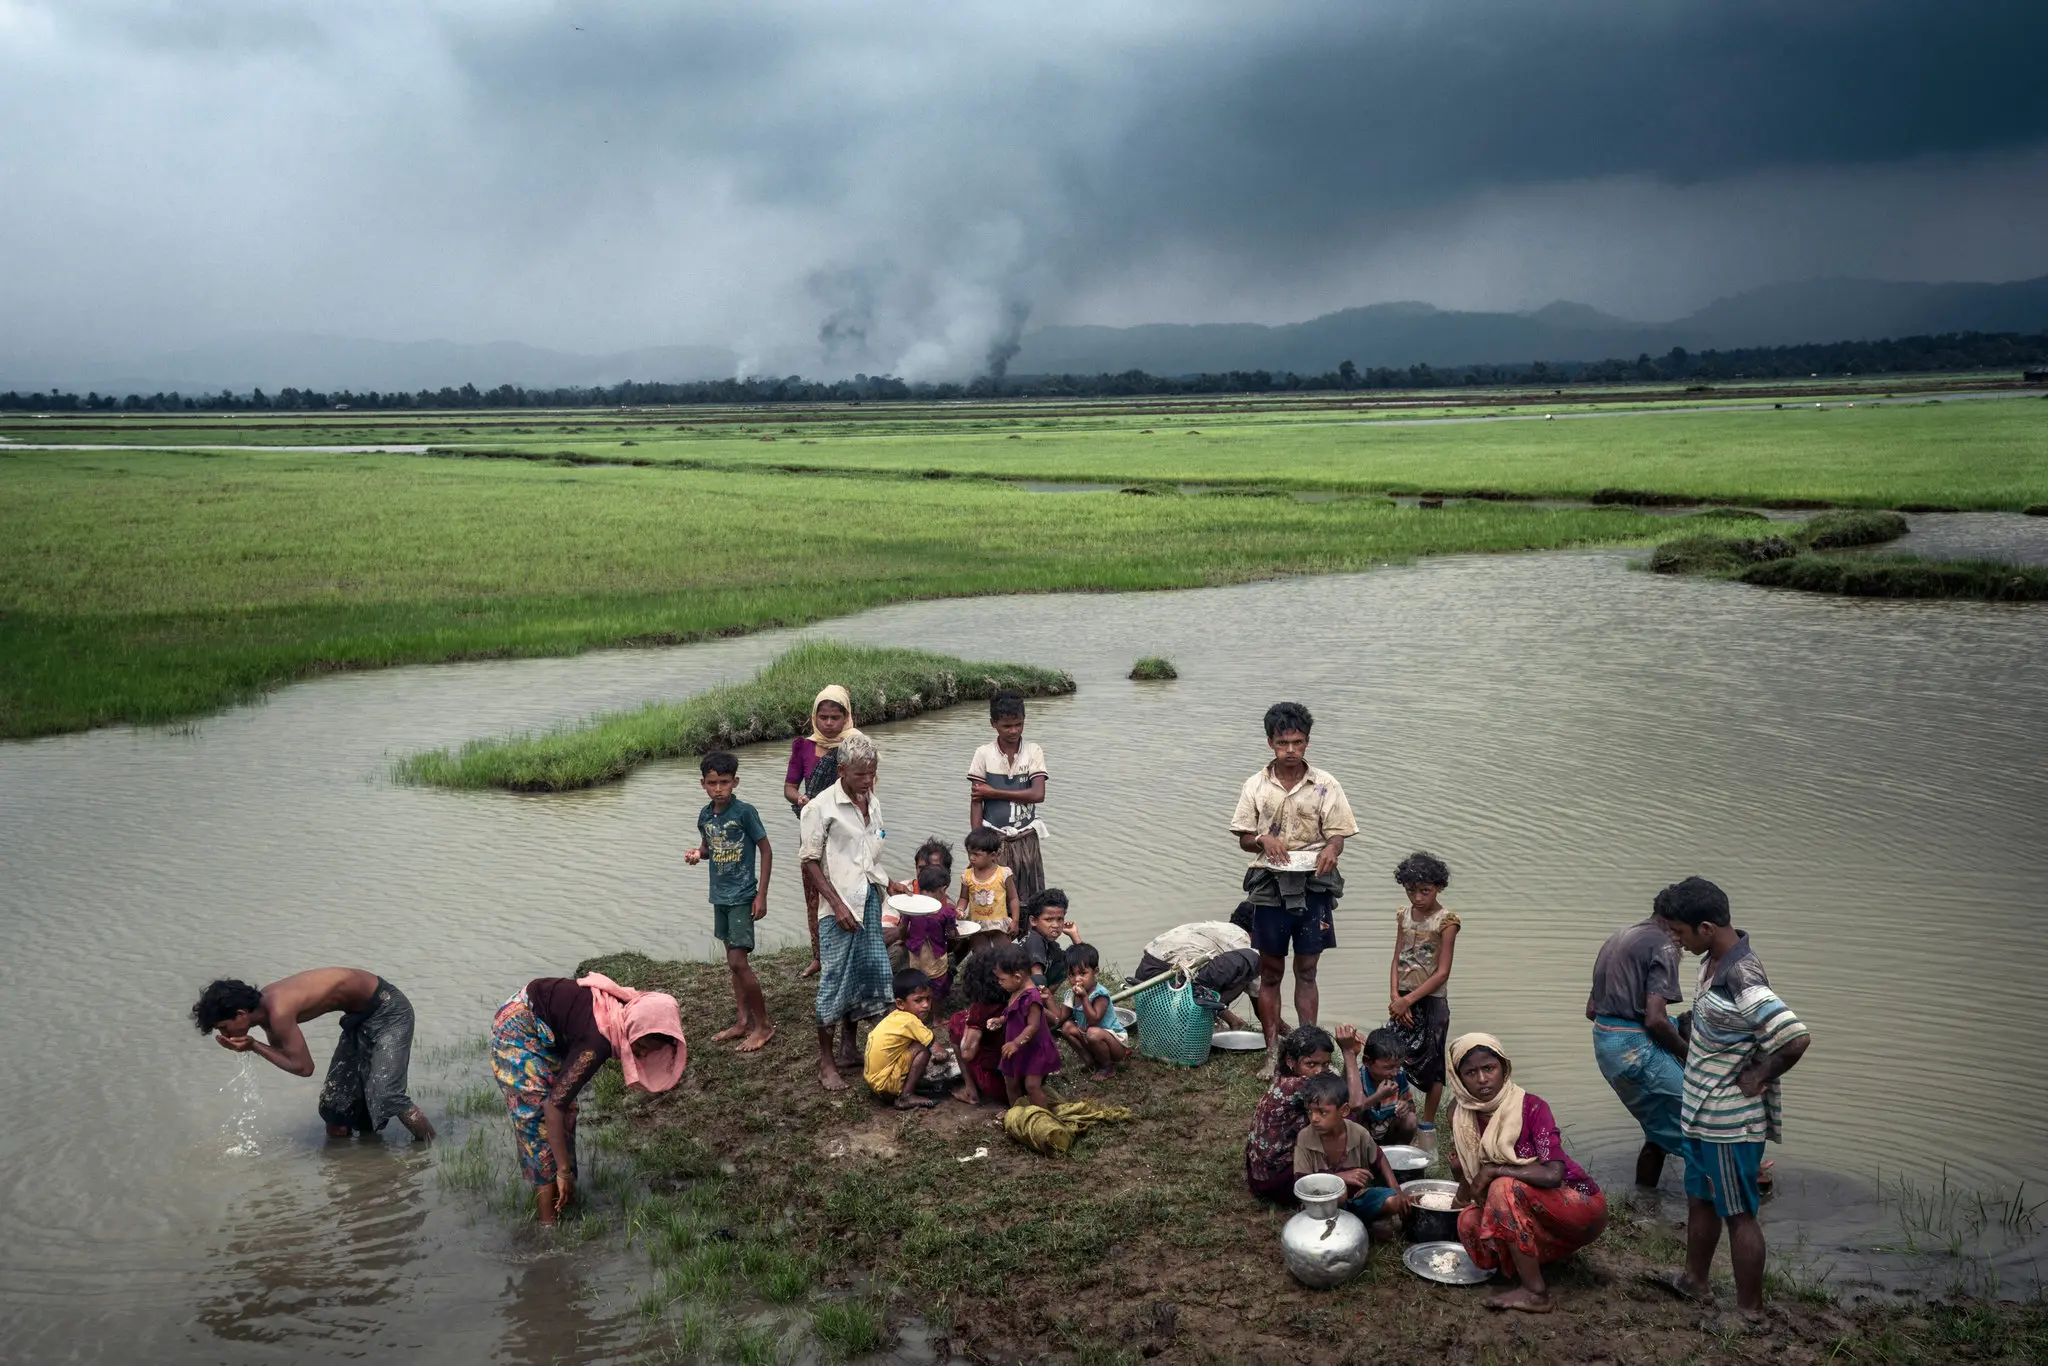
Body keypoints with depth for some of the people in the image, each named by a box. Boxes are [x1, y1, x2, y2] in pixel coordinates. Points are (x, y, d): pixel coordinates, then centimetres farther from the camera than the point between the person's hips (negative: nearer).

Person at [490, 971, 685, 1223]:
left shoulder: (629, 1008, -12)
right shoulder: (598, 1042, -35)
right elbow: (554, 1105, -33)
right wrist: (564, 1171, -29)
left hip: (542, 1031, 9)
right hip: (518, 1029, -9)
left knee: (567, 1110, 9)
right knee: (540, 1119, -9)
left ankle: (561, 1201, 18)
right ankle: (549, 1223, -6)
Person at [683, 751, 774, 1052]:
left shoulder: (745, 812, -15)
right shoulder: (705, 815, 2)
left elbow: (766, 851, -10)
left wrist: (761, 895, -12)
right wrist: (697, 853, -5)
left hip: (742, 897, -7)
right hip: (720, 895, 7)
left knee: (738, 962, -9)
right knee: (733, 960, 14)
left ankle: (763, 1024, 4)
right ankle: (744, 1020, 24)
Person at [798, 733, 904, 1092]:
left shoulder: (873, 803, 9)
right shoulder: (822, 806, -11)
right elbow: (809, 861, -10)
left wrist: (886, 882, 6)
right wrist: (837, 903, -15)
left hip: (869, 900, 7)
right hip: (840, 905, -7)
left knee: (870, 974, 10)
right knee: (835, 980, -3)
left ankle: (848, 1048, 25)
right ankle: (826, 1062, 7)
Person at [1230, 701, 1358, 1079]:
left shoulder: (1324, 785, -1)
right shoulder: (1256, 785, 2)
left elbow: (1337, 835, -1)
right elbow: (1243, 839, 4)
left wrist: (1331, 849, -24)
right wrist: (1264, 839, -18)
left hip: (1312, 887, -1)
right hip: (1269, 887, 1)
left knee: (1306, 972, 7)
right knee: (1270, 972, 7)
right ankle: (1273, 1053, 14)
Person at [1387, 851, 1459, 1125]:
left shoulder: (1446, 920, -10)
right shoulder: (1404, 916, 5)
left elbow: (1442, 972, -13)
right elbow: (1396, 961, 5)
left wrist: (1407, 1000, -15)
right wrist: (1395, 997, -10)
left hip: (1431, 1001, -4)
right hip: (1403, 1000, 4)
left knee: (1430, 1063, 3)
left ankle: (1428, 1123, 16)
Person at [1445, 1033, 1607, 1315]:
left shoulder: (1531, 1107, -20)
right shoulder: (1462, 1113, -3)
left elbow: (1552, 1174, -31)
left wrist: (1492, 1171, -25)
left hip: (1580, 1206, -6)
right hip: (1533, 1213, 6)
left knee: (1505, 1188, -30)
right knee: (1469, 1221, -19)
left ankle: (1535, 1292, -22)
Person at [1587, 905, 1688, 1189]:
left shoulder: (1619, 938, 17)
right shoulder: (1662, 944, -11)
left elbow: (1592, 1010, 20)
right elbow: (1655, 1018, -19)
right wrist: (1689, 1055, -5)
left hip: (1604, 1042, 9)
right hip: (1635, 1047, -9)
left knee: (1660, 1127, 18)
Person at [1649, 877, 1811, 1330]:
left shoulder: (1740, 981, -29)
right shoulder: (1714, 961, 1)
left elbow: (1796, 1038, -35)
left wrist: (1760, 1076, -22)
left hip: (1730, 1121, -10)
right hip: (1704, 1112, 10)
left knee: (1738, 1214, 5)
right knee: (1699, 1197, 24)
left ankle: (1750, 1313, 19)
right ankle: (1694, 1280, 42)